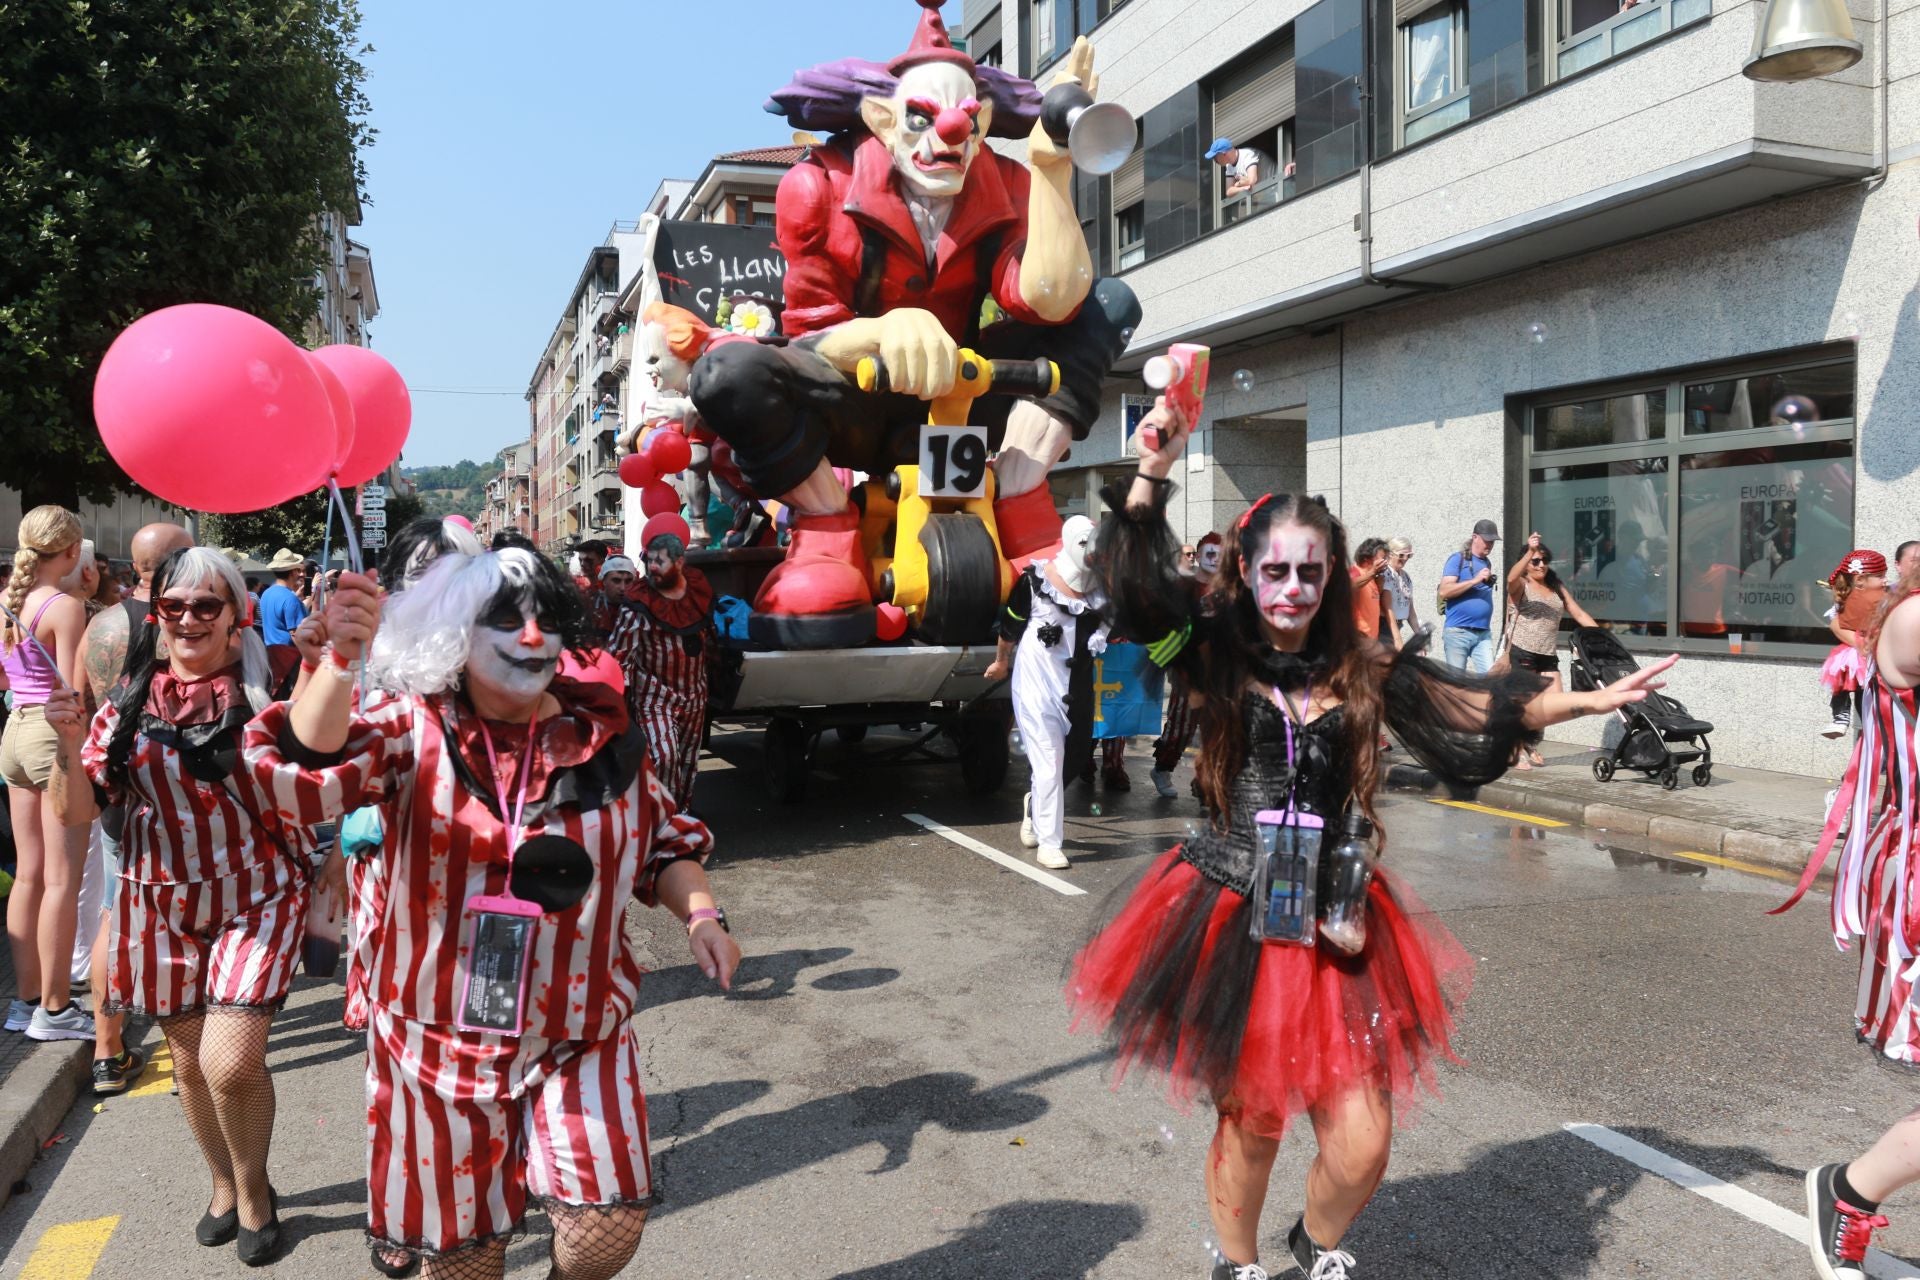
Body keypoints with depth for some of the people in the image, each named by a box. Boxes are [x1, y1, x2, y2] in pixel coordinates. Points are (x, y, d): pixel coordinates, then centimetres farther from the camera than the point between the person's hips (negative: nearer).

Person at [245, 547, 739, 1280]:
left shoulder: (605, 738, -3)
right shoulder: (413, 731, -9)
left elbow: (664, 845, 7)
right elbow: (306, 770, -27)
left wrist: (700, 915, -10)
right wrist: (342, 662, -41)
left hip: (577, 1037, 1)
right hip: (442, 1039, -1)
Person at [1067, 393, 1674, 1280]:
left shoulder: (1364, 673, 3)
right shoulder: (1218, 657, -4)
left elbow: (1477, 704, 6)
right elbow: (1137, 588, -15)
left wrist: (1591, 701, 0)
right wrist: (1154, 470, -25)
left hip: (1337, 933, 2)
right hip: (1233, 923, -2)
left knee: (1361, 1148, 2)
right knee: (1250, 1126, 9)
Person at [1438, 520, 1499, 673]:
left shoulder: (1487, 563, 16)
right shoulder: (1458, 559, -3)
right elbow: (1444, 591, -14)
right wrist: (1475, 580, -18)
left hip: (1484, 633, 5)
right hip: (1458, 632, -5)